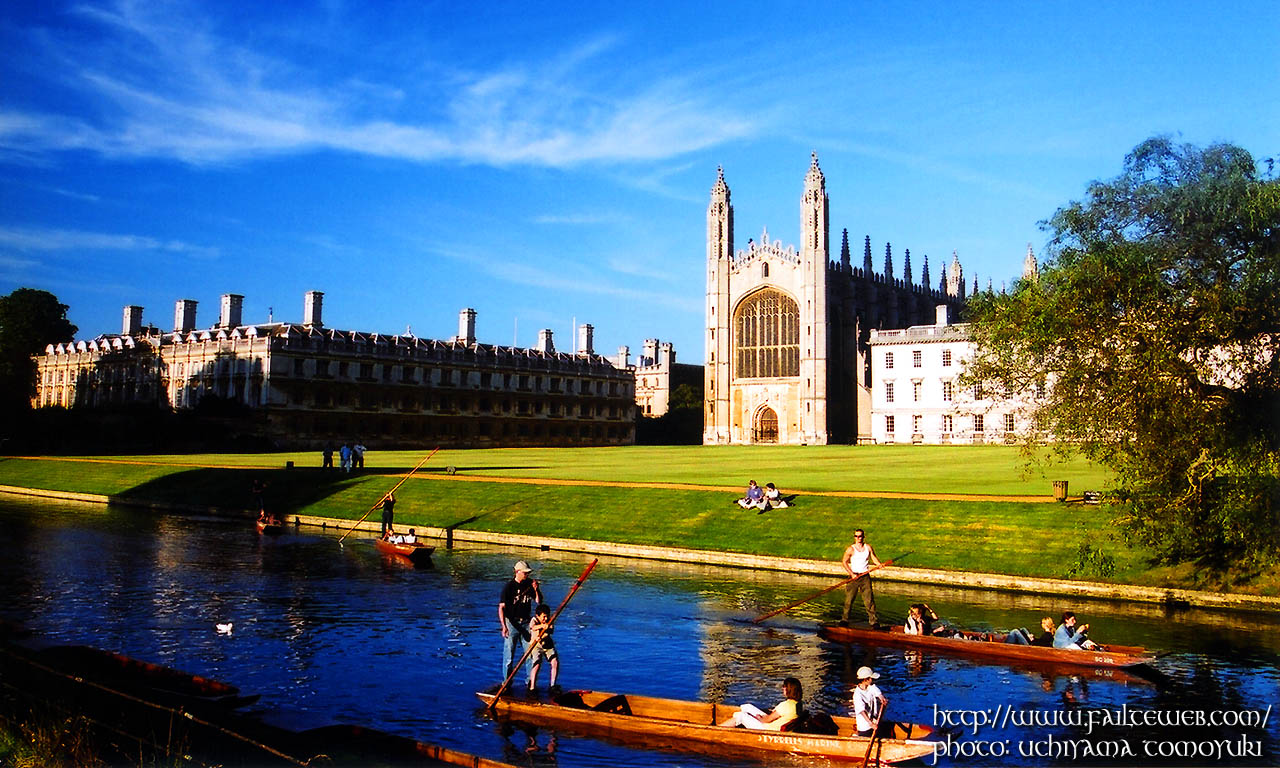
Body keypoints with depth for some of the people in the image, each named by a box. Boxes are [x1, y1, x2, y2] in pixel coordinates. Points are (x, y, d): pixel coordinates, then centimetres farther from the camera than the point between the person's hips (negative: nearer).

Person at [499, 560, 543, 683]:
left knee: (530, 653, 6)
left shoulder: (530, 583, 3)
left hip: (526, 622, 5)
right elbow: (501, 607, -14)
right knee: (509, 655, -1)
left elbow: (539, 601, 7)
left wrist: (536, 590, -12)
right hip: (512, 622, -5)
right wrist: (504, 626, -22)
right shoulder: (509, 587, -12)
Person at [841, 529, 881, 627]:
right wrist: (852, 574, -15)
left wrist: (879, 564, -6)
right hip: (854, 576, -2)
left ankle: (873, 620, 2)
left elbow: (874, 558, 16)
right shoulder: (851, 549, -4)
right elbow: (844, 562, -6)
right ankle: (844, 619, 8)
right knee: (849, 599, -2)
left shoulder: (868, 547, 6)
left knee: (869, 599, -3)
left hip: (865, 576, 2)